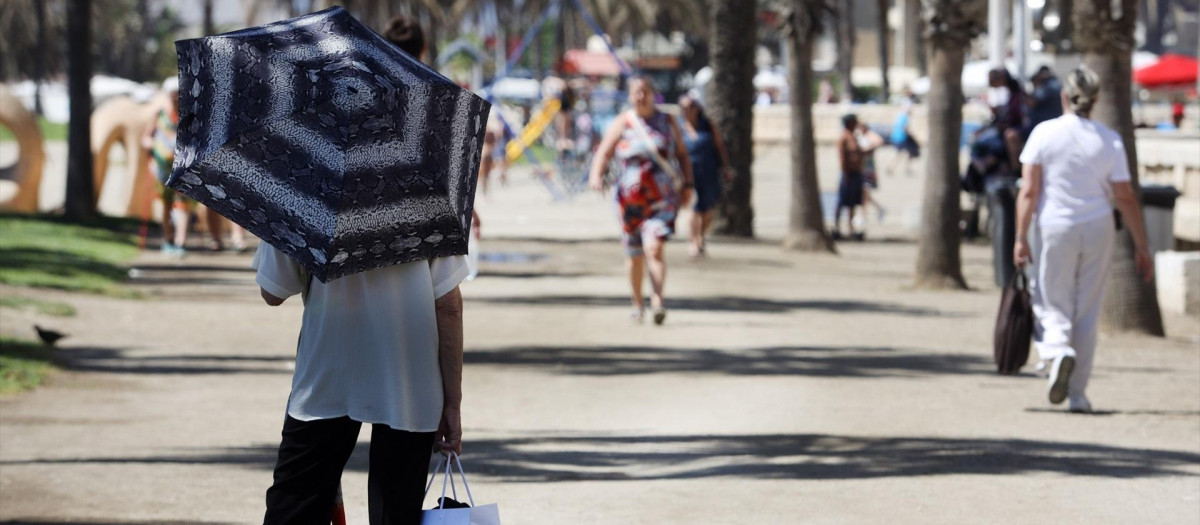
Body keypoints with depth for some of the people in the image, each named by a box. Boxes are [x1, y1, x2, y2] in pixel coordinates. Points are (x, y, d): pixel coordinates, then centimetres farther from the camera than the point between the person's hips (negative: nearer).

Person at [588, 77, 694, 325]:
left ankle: (658, 299, -28)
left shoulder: (667, 122, 6)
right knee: (634, 255, 10)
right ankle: (638, 303, 27)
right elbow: (603, 153, -7)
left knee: (654, 248, -20)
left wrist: (688, 183, 5)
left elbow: (682, 154, 15)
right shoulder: (622, 123, 2)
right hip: (630, 198, 1)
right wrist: (596, 176, -26)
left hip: (661, 199, -1)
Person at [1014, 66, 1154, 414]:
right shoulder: (1110, 141, -1)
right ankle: (1077, 394, 11)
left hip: (1055, 228, -1)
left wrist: (1021, 237, -5)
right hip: (1098, 229, 1)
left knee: (1052, 305, 8)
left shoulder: (1044, 133, -4)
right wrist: (1141, 247, 5)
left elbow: (1029, 191, -8)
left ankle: (1057, 350, -25)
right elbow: (1125, 198, 0)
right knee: (1087, 313, 10)